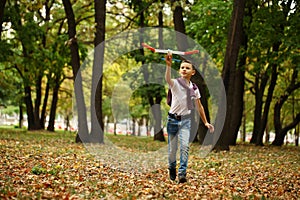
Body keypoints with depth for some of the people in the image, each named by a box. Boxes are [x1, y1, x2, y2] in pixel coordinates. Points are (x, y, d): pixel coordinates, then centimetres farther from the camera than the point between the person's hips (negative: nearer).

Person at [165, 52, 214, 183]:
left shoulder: (194, 88, 4)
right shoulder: (175, 83, -10)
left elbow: (199, 106, 15)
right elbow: (167, 79, -35)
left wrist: (205, 122, 16)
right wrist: (168, 65, -54)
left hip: (186, 120, 2)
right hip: (173, 119, -2)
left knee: (185, 146, -15)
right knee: (172, 149, 3)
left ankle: (182, 173, -13)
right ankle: (172, 168, 29)